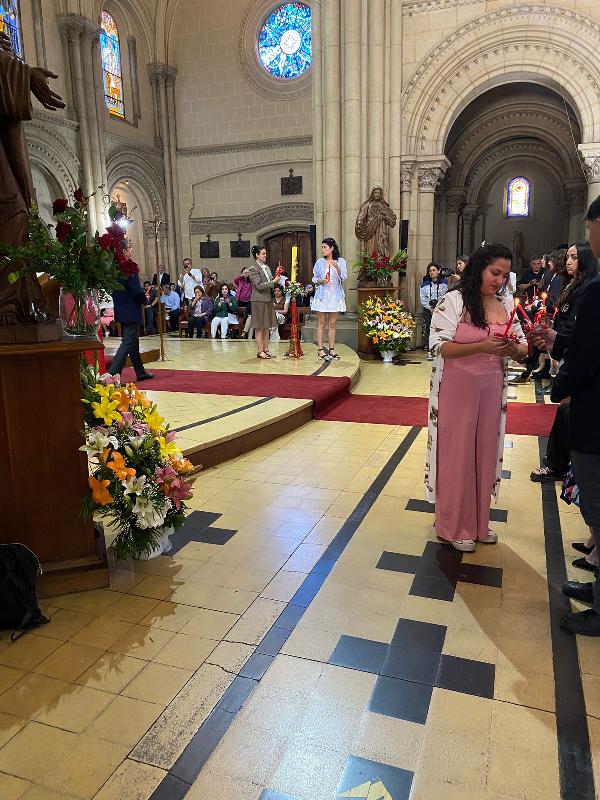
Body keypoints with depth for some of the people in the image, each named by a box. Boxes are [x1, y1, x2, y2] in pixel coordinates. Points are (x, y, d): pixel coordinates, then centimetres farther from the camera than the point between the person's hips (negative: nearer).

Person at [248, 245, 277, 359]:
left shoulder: (266, 267, 14)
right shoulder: (253, 269, -9)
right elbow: (259, 285, -17)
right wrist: (273, 282, -19)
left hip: (268, 299, 8)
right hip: (259, 300, -8)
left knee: (267, 326, 9)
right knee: (259, 327, -3)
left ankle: (266, 349, 15)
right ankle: (260, 351, 2)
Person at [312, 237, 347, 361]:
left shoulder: (340, 261, 2)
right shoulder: (320, 262, 4)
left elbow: (343, 277, -10)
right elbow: (314, 279, 7)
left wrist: (337, 267, -26)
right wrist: (320, 281, -14)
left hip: (335, 295, 0)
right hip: (322, 295, 0)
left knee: (332, 324, 6)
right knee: (321, 323, 0)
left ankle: (331, 349, 13)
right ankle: (320, 350, 3)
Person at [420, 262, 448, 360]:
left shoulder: (444, 283, 2)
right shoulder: (425, 284, 5)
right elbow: (422, 298, 3)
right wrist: (430, 308, -5)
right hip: (428, 309, 1)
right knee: (429, 329, -2)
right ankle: (429, 351, 2)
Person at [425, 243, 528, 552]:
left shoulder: (506, 305, 6)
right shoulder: (453, 301, -10)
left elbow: (522, 348, 8)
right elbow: (439, 346, -17)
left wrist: (513, 349, -17)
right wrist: (483, 346, -27)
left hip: (492, 391, 5)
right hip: (457, 390, -5)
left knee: (485, 453, 13)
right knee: (456, 454, 4)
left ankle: (478, 521, 31)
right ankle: (454, 527, 21)